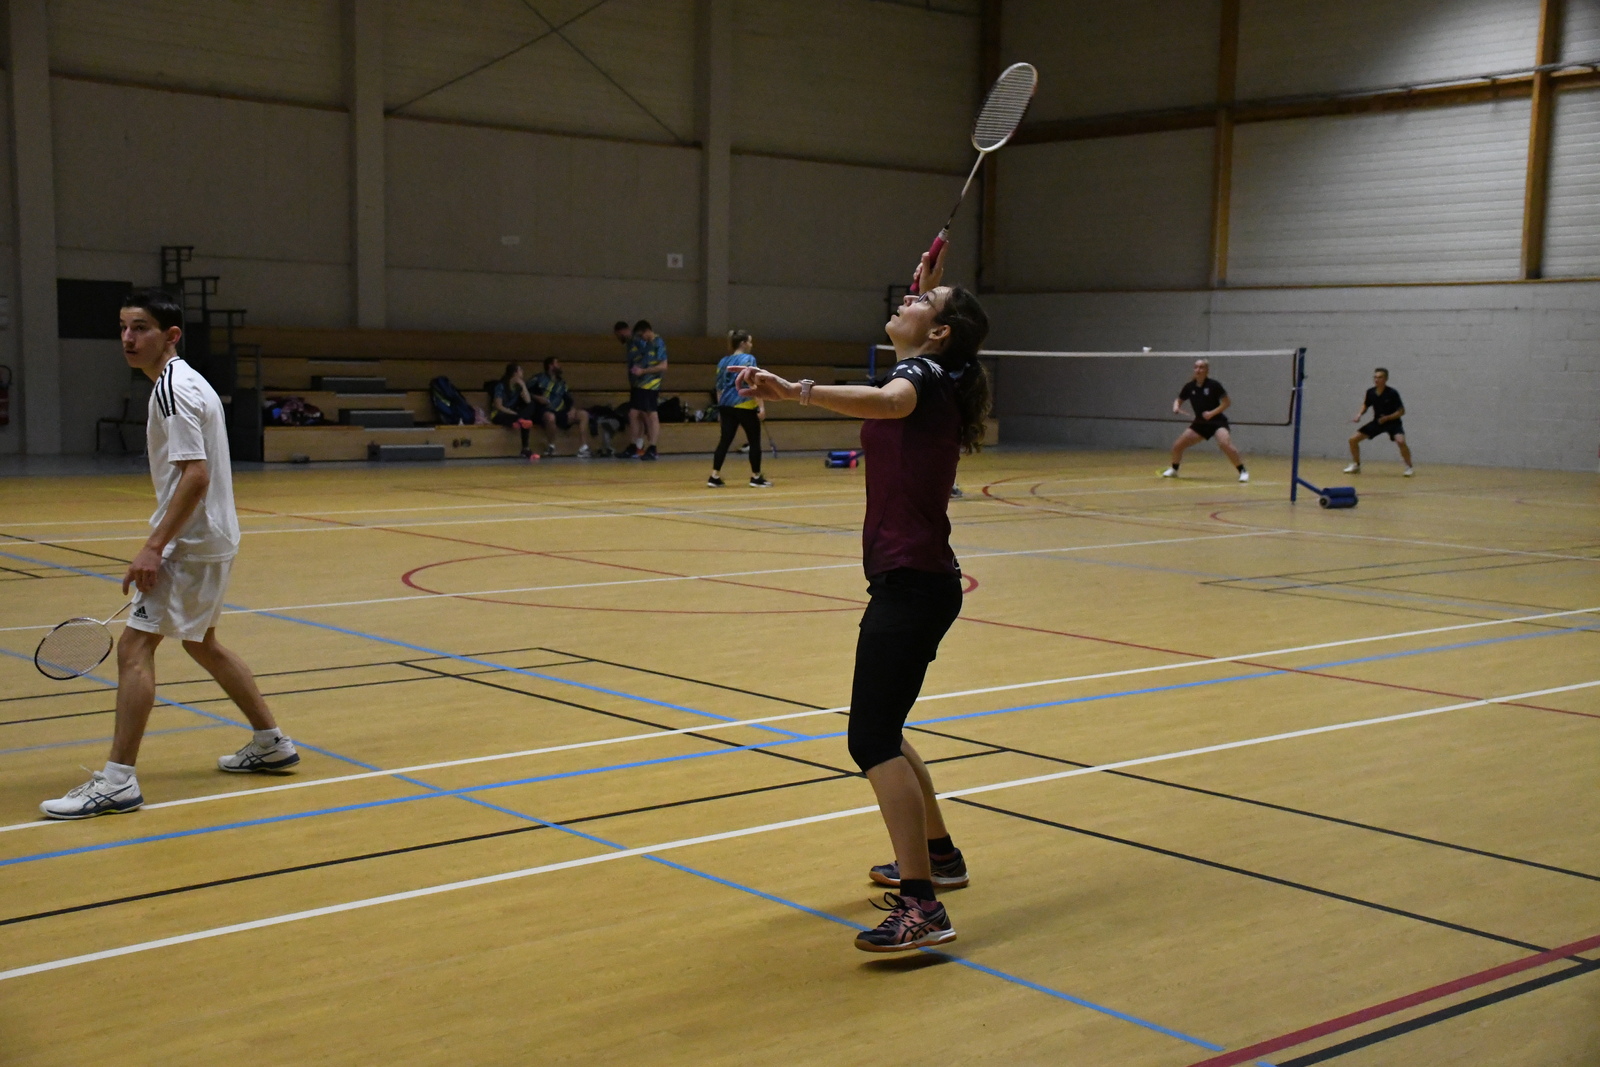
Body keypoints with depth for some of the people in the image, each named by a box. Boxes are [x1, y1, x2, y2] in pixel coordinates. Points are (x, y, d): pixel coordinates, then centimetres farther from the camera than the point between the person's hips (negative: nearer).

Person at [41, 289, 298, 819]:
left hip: (191, 545, -11)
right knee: (202, 643, 21)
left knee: (135, 646, -11)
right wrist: (162, 542, 23)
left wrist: (155, 546, -26)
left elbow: (195, 476, -25)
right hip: (206, 539, 11)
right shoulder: (185, 384, 14)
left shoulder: (173, 389, -17)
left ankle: (118, 780, -10)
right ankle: (270, 743, 30)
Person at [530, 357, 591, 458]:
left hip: (560, 413, 6)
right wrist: (537, 398, -17)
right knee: (550, 417, -41)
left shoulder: (561, 383, 24)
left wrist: (573, 409, 0)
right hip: (544, 412, -6)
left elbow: (569, 400, 19)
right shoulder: (539, 379, 7)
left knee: (583, 414, -10)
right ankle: (550, 447, -19)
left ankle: (583, 449, -22)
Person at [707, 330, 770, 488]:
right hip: (745, 405, -6)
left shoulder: (724, 361, 12)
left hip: (726, 405, 6)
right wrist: (761, 406, -15)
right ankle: (756, 477, 10)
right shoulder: (748, 359, -7)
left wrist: (720, 407, 23)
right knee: (754, 441, 5)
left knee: (725, 440, 6)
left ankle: (715, 476, 0)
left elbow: (719, 387, 16)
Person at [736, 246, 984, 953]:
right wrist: (930, 294, 39)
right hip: (915, 582, 10)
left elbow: (891, 400, -36)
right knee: (881, 733, 20)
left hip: (912, 584, -10)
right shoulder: (930, 379, 17)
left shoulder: (922, 372, -9)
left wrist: (793, 391, -47)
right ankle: (937, 854, 36)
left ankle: (922, 907, -16)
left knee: (873, 739, -14)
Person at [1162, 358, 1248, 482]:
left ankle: (1242, 471, -18)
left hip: (1217, 421, -5)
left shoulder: (1214, 385, -14)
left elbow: (1227, 403, -10)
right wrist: (1176, 407, -11)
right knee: (1177, 445, 1)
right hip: (1200, 423, 5)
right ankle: (1174, 469, 29)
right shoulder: (1189, 386, -2)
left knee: (1226, 445, -31)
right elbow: (1178, 400, 12)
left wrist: (1212, 413, -22)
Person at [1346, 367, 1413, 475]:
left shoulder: (1392, 393, -20)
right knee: (1353, 439, -3)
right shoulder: (1370, 392, -7)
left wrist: (1387, 418, -27)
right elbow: (1365, 406, 11)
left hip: (1392, 422, -5)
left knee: (1401, 441, -33)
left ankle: (1409, 467, -13)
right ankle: (1356, 465, 17)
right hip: (1377, 422, 5)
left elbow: (1401, 411, -15)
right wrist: (1359, 414, -10)